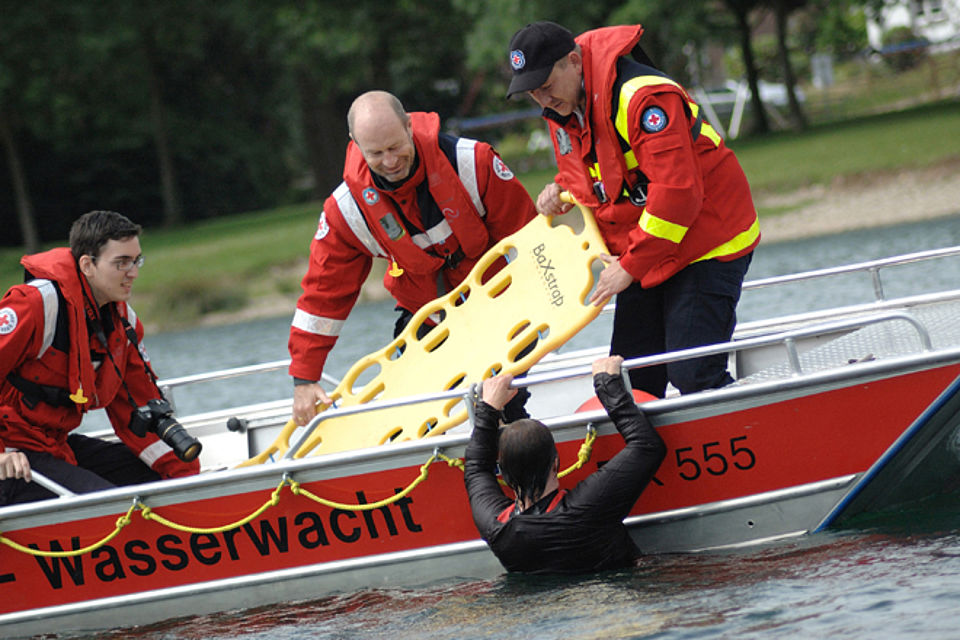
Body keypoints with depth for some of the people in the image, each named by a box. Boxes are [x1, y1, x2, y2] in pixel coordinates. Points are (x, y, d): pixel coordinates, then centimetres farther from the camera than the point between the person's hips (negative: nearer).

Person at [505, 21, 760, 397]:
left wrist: (631, 266, -24)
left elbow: (677, 193, -29)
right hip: (641, 255, 9)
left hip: (706, 245, -9)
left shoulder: (642, 97, -26)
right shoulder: (561, 110, 4)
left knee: (693, 376, -17)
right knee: (632, 379, 5)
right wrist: (561, 187, -2)